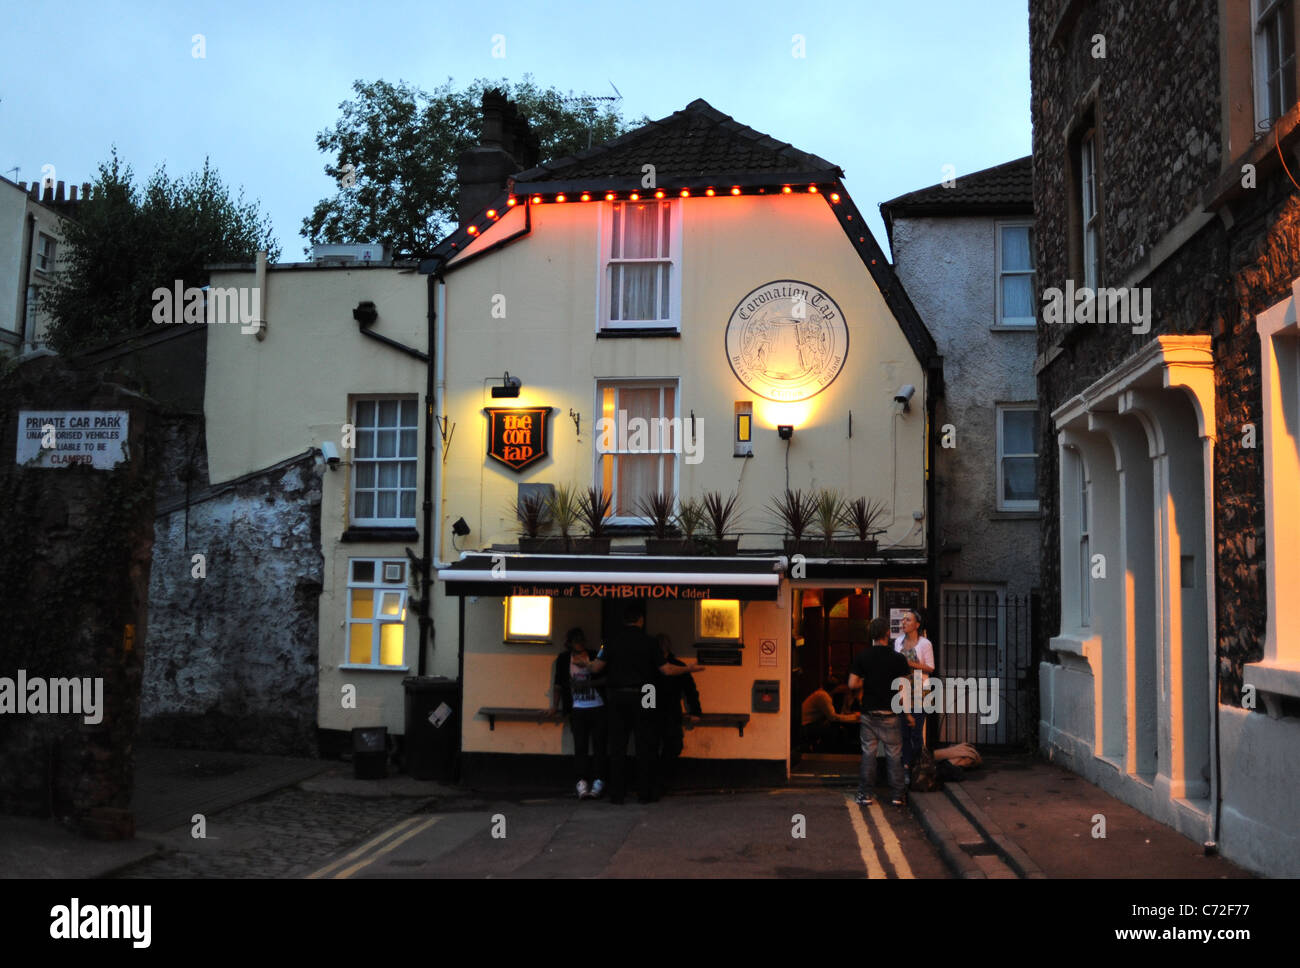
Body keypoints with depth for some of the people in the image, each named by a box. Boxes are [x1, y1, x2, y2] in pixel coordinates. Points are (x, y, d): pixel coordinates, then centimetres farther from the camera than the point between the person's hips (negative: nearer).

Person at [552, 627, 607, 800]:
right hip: (578, 710, 1)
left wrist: (588, 683, -6)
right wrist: (554, 706, 7)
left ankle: (598, 783, -3)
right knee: (580, 746, -7)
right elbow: (559, 685, 12)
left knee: (599, 746, -5)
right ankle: (582, 782, -6)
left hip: (598, 709, 0)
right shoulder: (564, 659, 10)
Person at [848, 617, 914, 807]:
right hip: (889, 714, -2)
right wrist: (907, 712, 2)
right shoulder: (898, 658, -7)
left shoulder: (861, 657, -2)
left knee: (868, 753, 8)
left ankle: (865, 794, 9)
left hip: (868, 712, 2)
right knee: (894, 755, 7)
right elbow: (902, 687, -7)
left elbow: (852, 684, -5)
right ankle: (897, 796, 12)